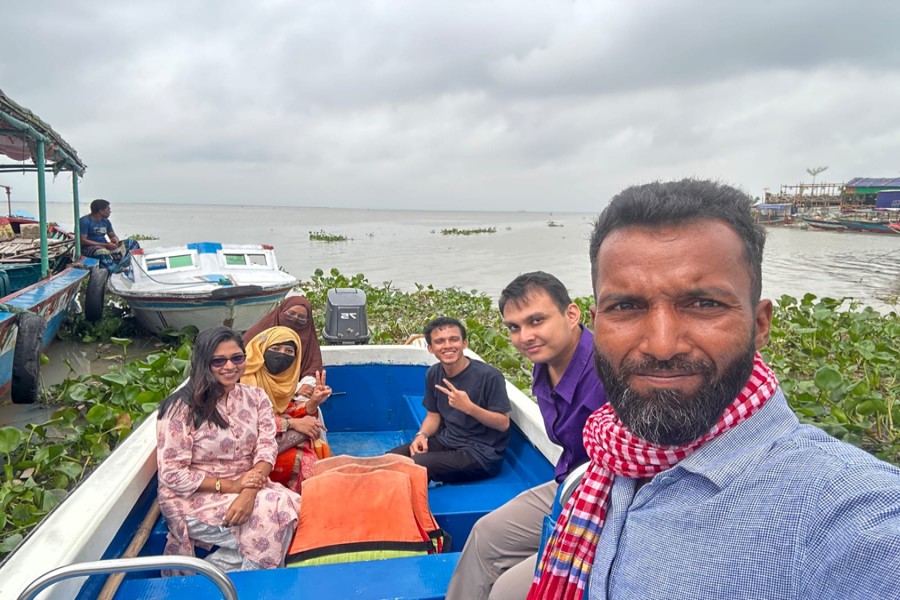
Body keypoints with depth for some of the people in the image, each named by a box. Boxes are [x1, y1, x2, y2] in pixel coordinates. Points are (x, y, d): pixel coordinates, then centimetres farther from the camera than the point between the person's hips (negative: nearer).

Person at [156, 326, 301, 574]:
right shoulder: (183, 407, -11)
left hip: (247, 487, 5)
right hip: (196, 497, -5)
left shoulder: (256, 397, 4)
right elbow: (172, 473, -13)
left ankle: (221, 563, -4)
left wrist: (249, 492, -24)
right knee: (274, 510, -25)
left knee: (292, 504, -22)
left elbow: (267, 448, -5)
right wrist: (230, 485, -18)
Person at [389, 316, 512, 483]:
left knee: (414, 466, -25)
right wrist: (422, 435, -9)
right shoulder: (433, 374, 2)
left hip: (482, 452, -6)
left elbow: (503, 423, -14)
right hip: (447, 442, 6)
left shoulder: (489, 376, -17)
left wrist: (468, 407, -29)